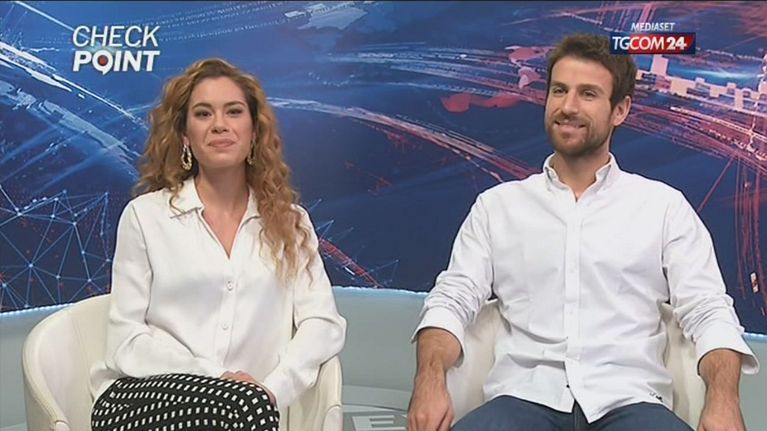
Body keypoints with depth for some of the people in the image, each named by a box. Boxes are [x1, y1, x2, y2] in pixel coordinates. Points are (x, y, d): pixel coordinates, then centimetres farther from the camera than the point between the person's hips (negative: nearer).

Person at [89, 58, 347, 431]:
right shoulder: (145, 214, 7)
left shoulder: (290, 222, 14)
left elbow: (323, 323, 2)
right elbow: (126, 341, 2)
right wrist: (216, 381, -13)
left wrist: (272, 392, -16)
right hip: (141, 399, -2)